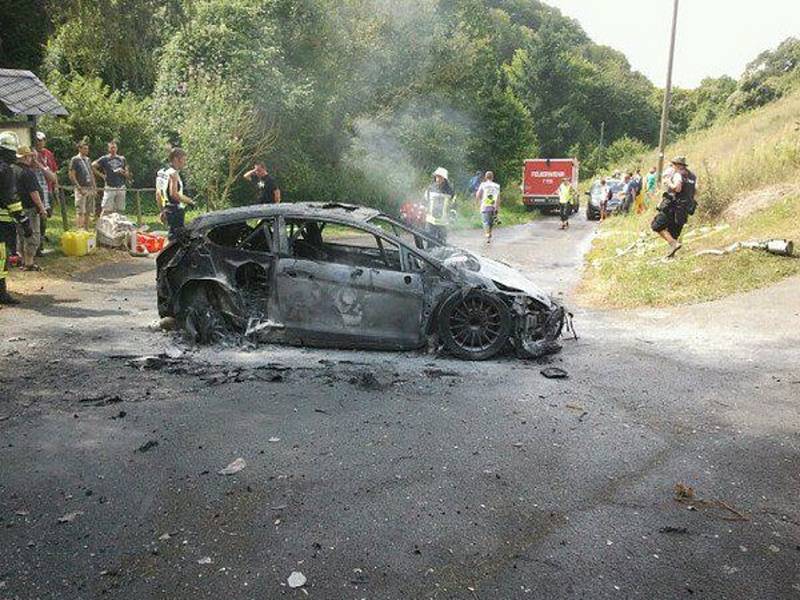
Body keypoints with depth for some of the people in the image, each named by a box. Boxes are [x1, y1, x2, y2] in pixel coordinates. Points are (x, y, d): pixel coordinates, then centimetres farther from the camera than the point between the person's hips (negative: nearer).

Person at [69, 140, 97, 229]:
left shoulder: (87, 160, 17)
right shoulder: (75, 160, -3)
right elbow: (71, 175, -8)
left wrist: (95, 188, 12)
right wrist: (79, 188, -14)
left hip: (90, 188, 7)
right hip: (81, 188, -7)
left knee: (88, 212, 8)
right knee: (80, 212, -8)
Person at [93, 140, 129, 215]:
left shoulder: (122, 159, 13)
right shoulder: (104, 159, 4)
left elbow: (128, 175, 16)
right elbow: (92, 166, 4)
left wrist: (123, 172, -5)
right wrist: (101, 175, -1)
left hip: (121, 188, 3)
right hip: (109, 188, -3)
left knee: (120, 210, 5)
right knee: (106, 210, -7)